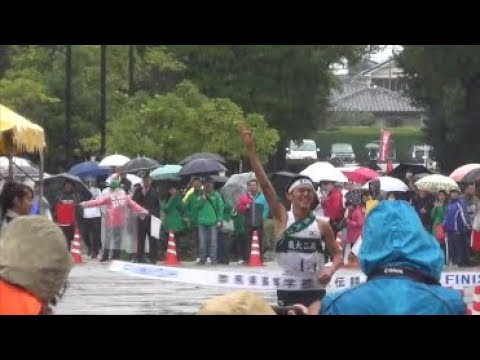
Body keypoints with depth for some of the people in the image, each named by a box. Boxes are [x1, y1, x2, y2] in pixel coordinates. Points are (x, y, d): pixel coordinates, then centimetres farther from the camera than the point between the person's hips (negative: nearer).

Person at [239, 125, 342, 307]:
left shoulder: (322, 225, 1)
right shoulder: (282, 218, -3)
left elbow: (337, 254, 11)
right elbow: (264, 184, -10)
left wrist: (331, 270, -12)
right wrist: (250, 150, -16)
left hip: (315, 290, 1)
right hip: (288, 290, -1)